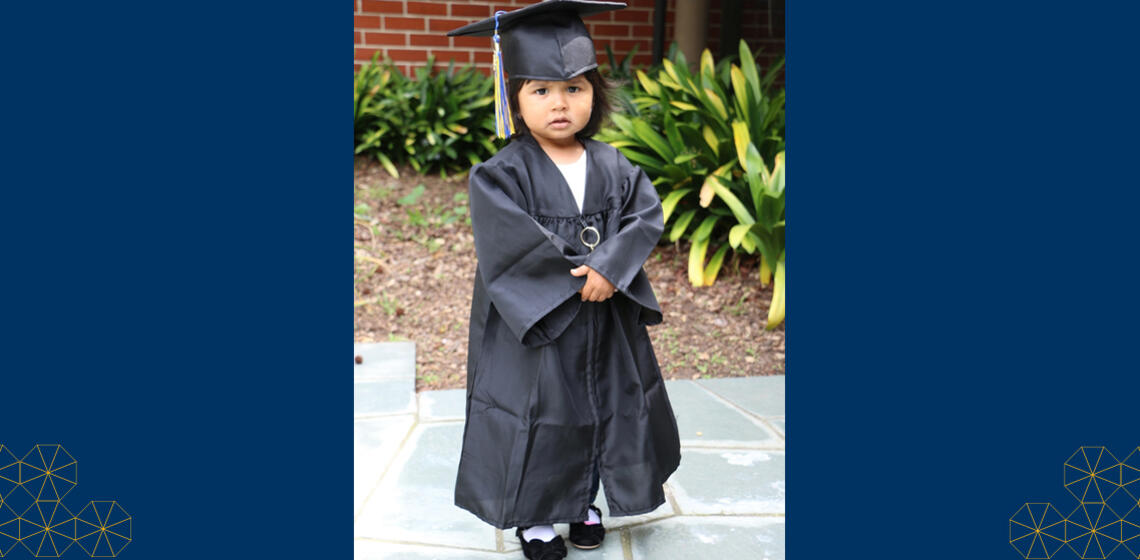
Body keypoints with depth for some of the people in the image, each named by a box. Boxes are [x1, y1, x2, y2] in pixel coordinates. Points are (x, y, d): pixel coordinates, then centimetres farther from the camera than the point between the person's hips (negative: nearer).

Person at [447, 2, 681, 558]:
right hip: (533, 324, -4)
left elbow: (647, 214, -10)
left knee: (604, 407, 15)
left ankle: (583, 502, 38)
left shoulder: (614, 168, 0)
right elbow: (514, 245, -22)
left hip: (605, 325, 4)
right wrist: (578, 277, -20)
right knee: (535, 417, 7)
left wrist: (610, 266, -26)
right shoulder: (501, 175, -13)